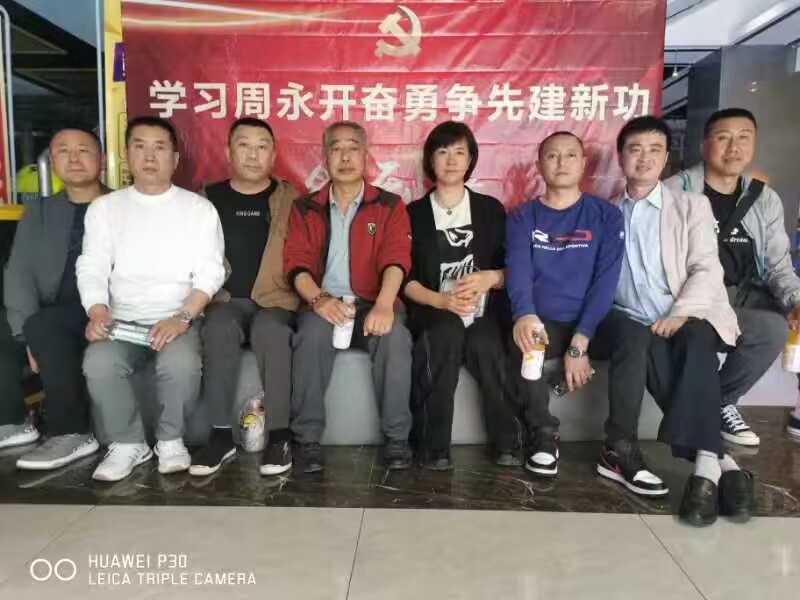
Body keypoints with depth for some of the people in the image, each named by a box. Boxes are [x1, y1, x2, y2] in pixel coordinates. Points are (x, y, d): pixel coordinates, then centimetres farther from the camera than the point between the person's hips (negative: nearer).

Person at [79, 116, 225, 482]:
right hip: (122, 321, 2)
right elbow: (91, 268, 5)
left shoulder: (198, 208, 5)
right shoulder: (105, 208, 12)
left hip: (178, 319, -2)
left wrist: (182, 317, -18)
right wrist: (98, 312, -15)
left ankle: (171, 440, -2)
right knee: (98, 364, -28)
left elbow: (209, 272, -3)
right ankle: (127, 443, -1)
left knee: (181, 364, -32)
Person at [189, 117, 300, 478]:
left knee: (270, 331, -33)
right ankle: (221, 434, -22)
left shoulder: (291, 200, 8)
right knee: (218, 330, -31)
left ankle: (279, 434, -23)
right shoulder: (210, 198, 12)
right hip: (225, 299, 2)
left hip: (275, 299, -1)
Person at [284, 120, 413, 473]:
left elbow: (396, 258, -7)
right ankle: (308, 439, -20)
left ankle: (396, 438, -17)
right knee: (312, 332, -33)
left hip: (372, 304, 0)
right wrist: (318, 299, -21)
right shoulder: (305, 209, 14)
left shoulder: (389, 206, 9)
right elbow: (297, 263, 1)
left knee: (395, 335, -32)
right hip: (324, 304, 1)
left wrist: (384, 304, -27)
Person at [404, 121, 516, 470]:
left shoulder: (491, 209, 15)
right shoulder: (413, 214, 12)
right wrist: (441, 301, -16)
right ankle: (433, 445, -26)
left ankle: (508, 439, -14)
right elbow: (405, 278, 2)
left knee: (485, 345, -33)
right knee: (446, 332, -35)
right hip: (433, 312, 0)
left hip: (484, 311, 1)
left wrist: (490, 278, -11)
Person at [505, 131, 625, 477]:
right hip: (542, 323, -1)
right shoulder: (522, 217, 6)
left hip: (588, 324, 1)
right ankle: (543, 435, -13)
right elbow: (518, 270, -11)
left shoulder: (606, 216, 5)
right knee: (520, 339, -33)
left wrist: (580, 341, -20)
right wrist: (524, 315, -34)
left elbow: (605, 281, -6)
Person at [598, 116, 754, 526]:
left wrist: (680, 314, -16)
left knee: (695, 343, -33)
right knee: (636, 341, -32)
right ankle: (714, 460, -30)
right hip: (629, 321, 1)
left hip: (686, 319, 0)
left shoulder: (692, 206, 14)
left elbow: (707, 270, 1)